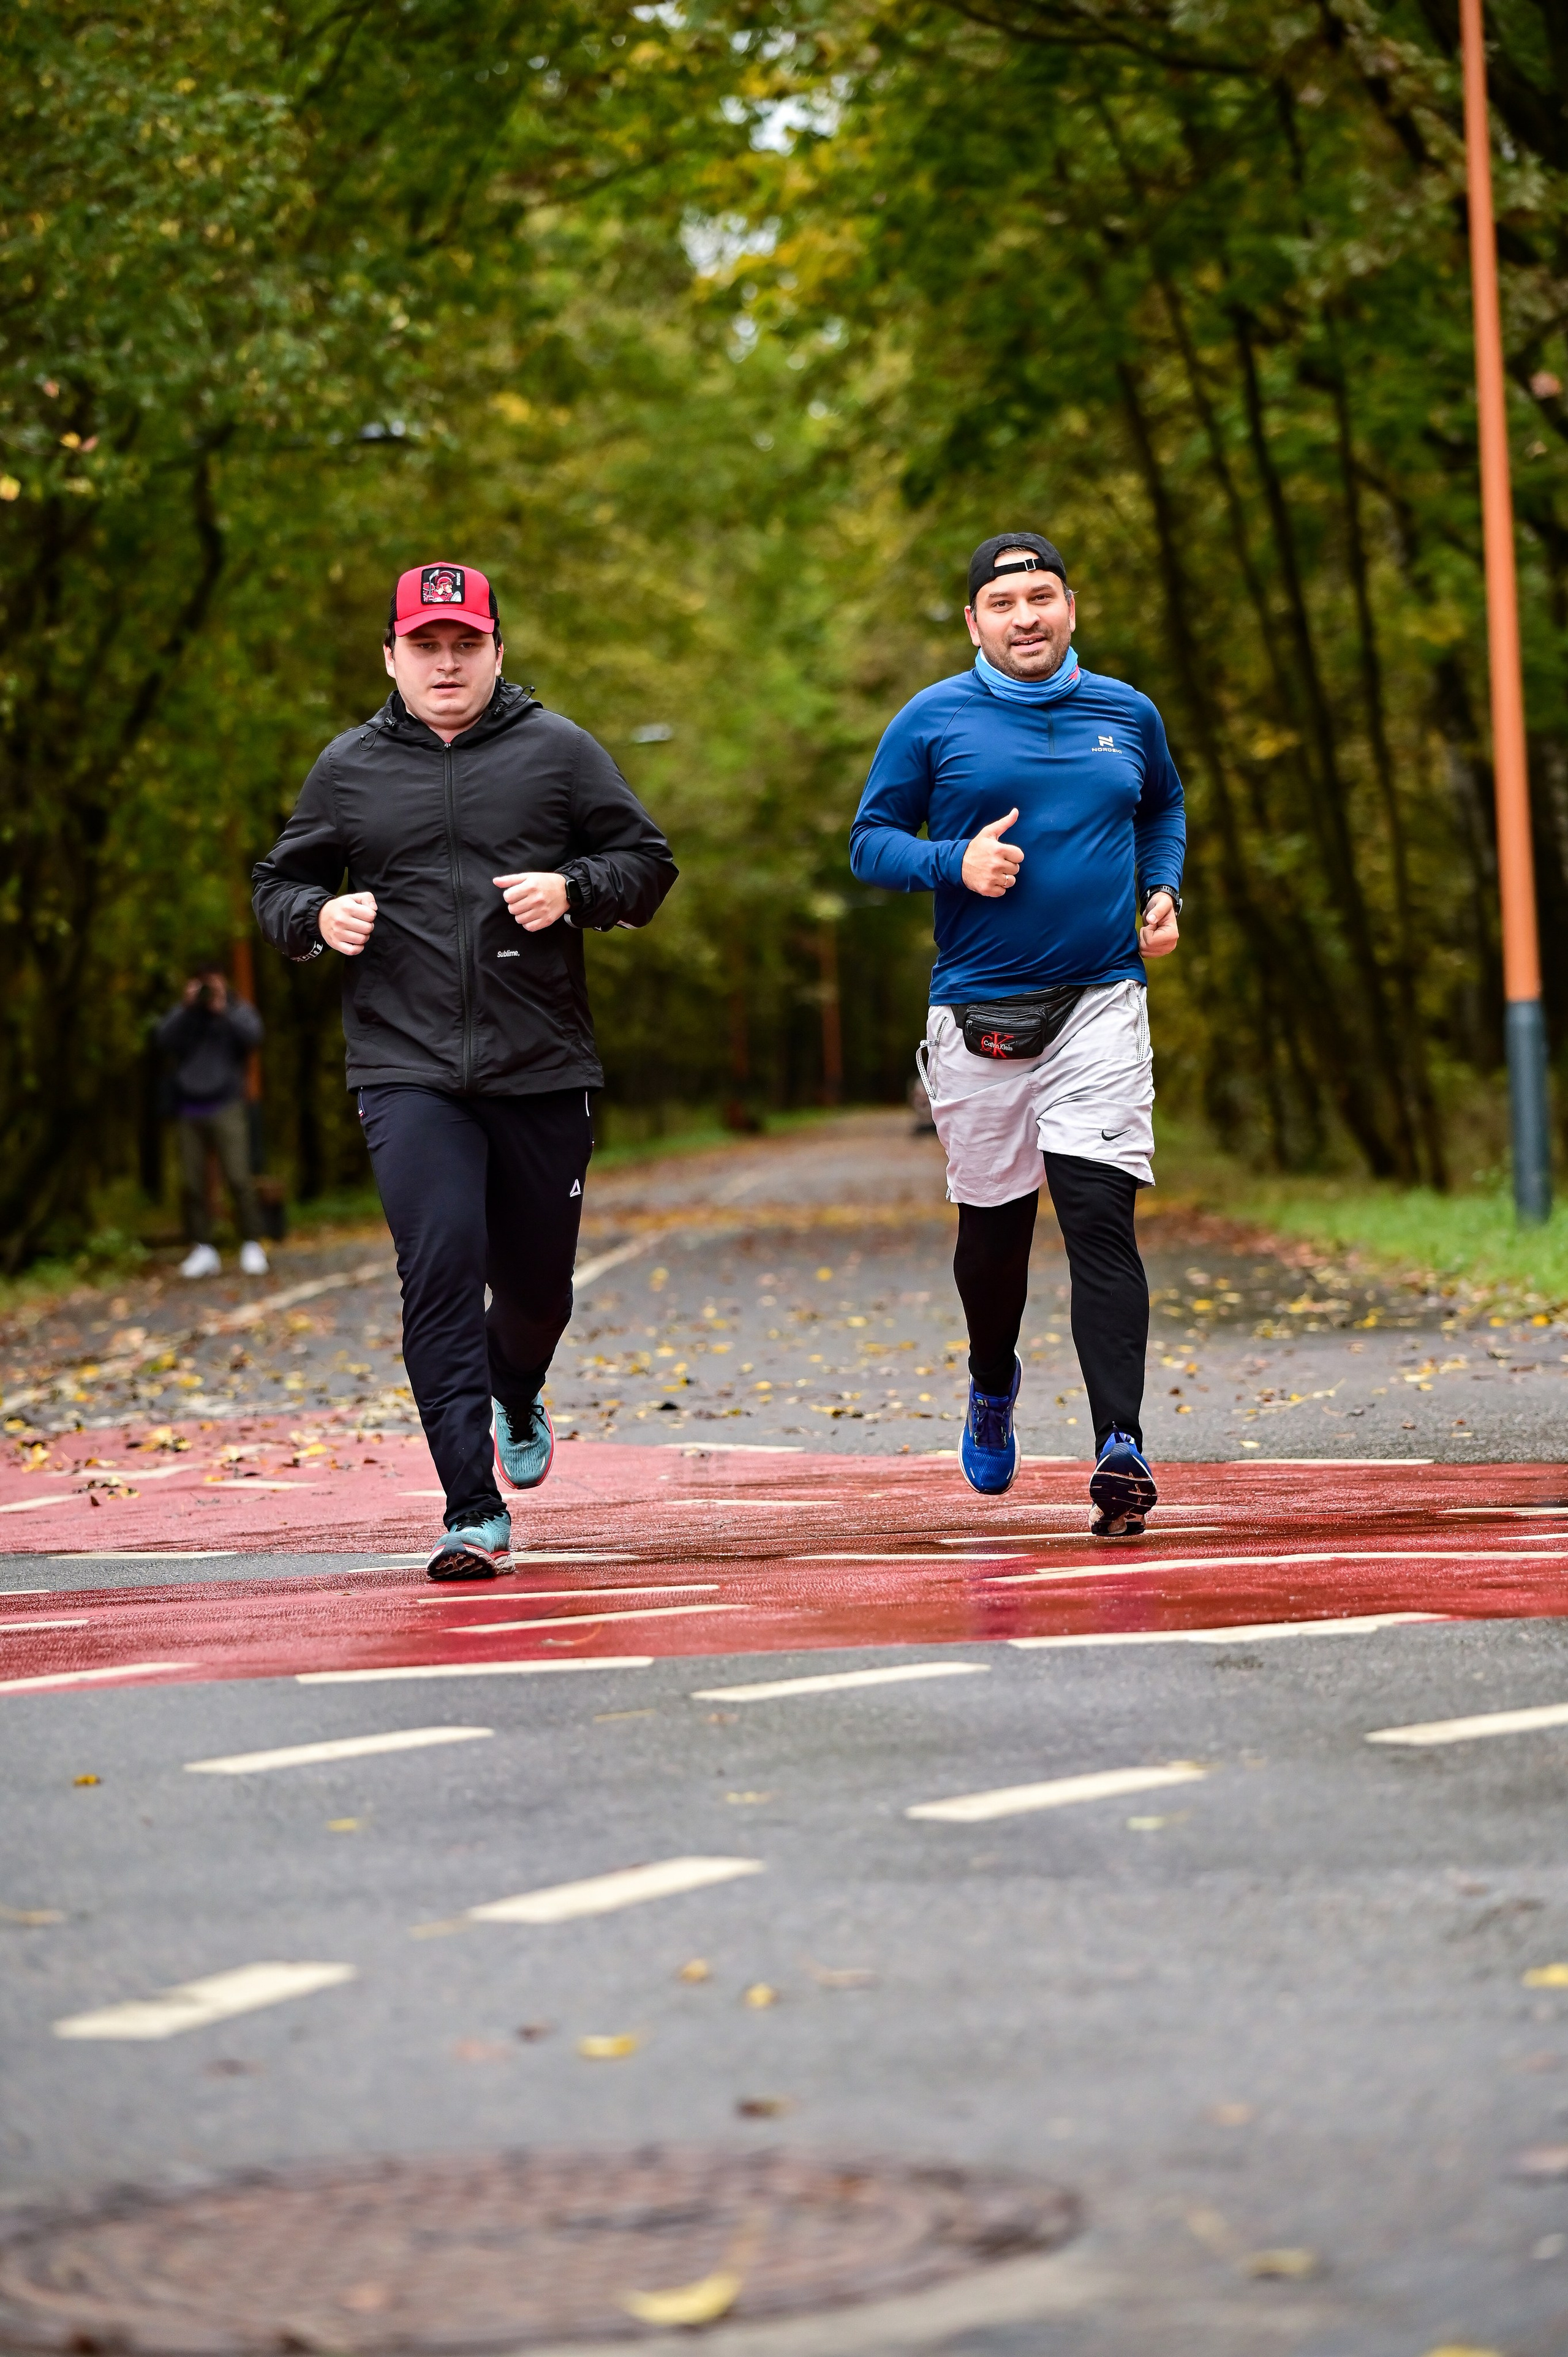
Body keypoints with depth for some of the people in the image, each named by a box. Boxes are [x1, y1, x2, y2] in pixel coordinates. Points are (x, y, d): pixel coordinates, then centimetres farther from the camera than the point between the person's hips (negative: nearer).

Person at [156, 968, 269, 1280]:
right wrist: (187, 1008, -11)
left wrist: (223, 1009, -14)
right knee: (191, 1184, -3)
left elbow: (252, 1034, -10)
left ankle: (251, 1246, -7)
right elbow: (165, 1040, -4)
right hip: (188, 1111, 2)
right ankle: (203, 1251, 1)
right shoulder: (182, 1016, 14)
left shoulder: (237, 1012, 10)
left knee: (239, 1179, -12)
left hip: (226, 1110, -2)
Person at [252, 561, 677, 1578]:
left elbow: (649, 864, 7)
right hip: (407, 1072, -1)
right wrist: (318, 916, -5)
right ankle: (475, 1513, -15)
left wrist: (571, 890, -12)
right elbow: (279, 883, 18)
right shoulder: (349, 768, 8)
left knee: (537, 1284, 12)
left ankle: (518, 1398, 48)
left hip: (544, 1071, 1)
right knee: (441, 1272, -16)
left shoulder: (557, 751, 5)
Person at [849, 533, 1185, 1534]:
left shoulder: (1127, 714, 9)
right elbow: (872, 841, 4)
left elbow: (1164, 808, 27)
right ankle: (994, 1386, 40)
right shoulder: (933, 721, 1)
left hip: (1101, 1004, 0)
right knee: (994, 1227, 10)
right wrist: (955, 864, -15)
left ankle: (1121, 1446, -17)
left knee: (1100, 1217, -13)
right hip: (980, 1013, 0)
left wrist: (1163, 891, 9)